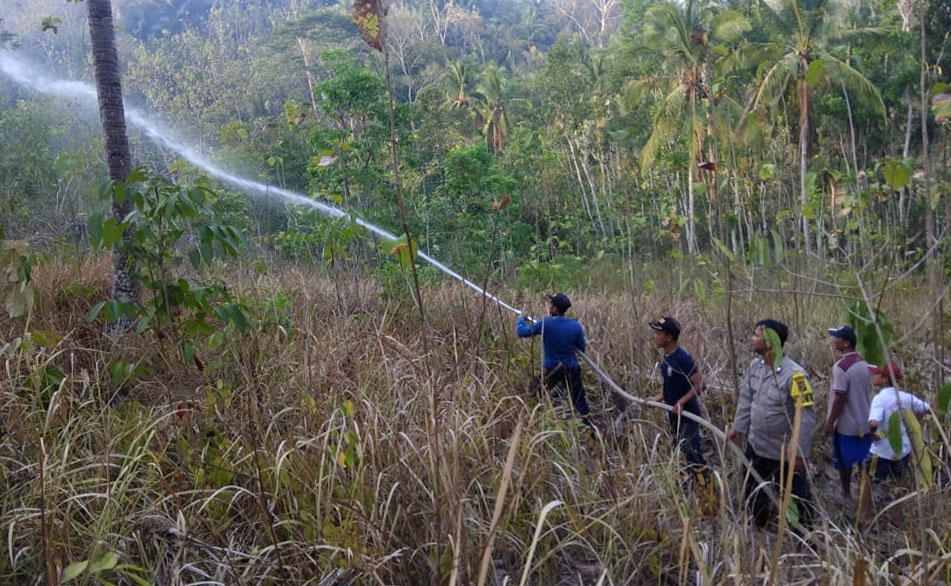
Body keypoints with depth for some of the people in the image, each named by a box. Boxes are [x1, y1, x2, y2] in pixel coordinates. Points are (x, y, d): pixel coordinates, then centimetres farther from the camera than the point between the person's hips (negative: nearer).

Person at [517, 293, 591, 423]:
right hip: (572, 369, 2)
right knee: (579, 401, 11)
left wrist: (522, 319, 11)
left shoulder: (545, 324, -17)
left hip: (551, 370, -2)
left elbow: (522, 332, -8)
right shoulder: (575, 326, -9)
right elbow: (581, 349, 1)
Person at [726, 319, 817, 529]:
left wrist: (799, 452, -23)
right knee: (753, 493, 26)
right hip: (756, 446, 8)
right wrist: (738, 427, 11)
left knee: (796, 498, 11)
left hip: (785, 453, -7)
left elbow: (806, 416, -24)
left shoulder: (793, 374, -28)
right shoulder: (755, 365, -6)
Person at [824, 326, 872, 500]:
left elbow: (839, 398, -23)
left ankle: (845, 491, 26)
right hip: (864, 421, 7)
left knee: (844, 460, 12)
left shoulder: (840, 367, -24)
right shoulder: (863, 362, 0)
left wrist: (830, 422, -14)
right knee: (864, 459, 18)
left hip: (846, 424, -7)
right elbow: (868, 390, 11)